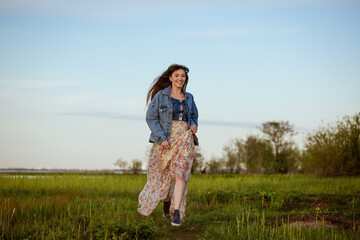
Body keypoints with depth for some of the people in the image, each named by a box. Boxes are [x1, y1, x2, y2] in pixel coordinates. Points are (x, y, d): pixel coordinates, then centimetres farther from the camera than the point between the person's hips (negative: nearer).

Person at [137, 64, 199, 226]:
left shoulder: (189, 98, 11)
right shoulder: (161, 95, -2)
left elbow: (194, 117, 23)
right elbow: (151, 118, -5)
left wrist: (194, 126, 0)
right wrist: (162, 138, -15)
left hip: (184, 140, 2)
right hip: (165, 140, -2)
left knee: (181, 175, -15)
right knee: (164, 175, 9)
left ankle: (177, 212, -17)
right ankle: (167, 200, 39)